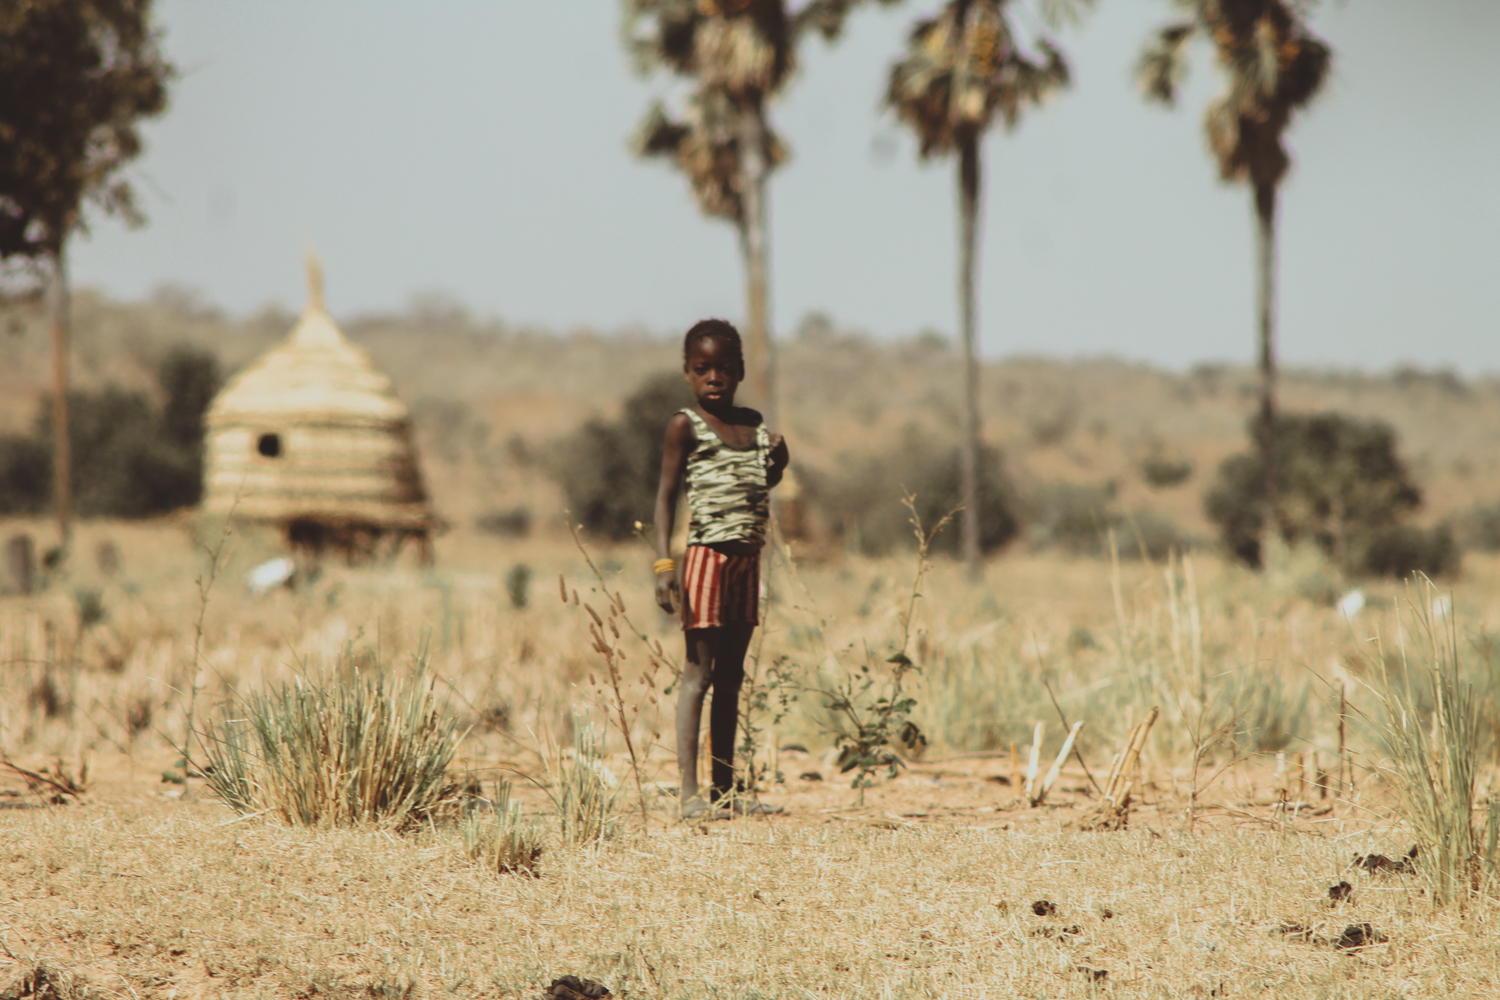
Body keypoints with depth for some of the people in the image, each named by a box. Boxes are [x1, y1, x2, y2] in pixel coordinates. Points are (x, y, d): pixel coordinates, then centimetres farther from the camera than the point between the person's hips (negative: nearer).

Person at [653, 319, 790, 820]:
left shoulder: (752, 423, 13)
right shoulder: (686, 425, -5)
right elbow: (667, 492, -8)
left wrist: (778, 458, 4)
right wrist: (664, 562, -18)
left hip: (747, 559, 7)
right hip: (707, 555, -7)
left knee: (731, 675, 10)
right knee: (698, 670, -8)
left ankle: (724, 791, 15)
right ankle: (690, 793, -11)